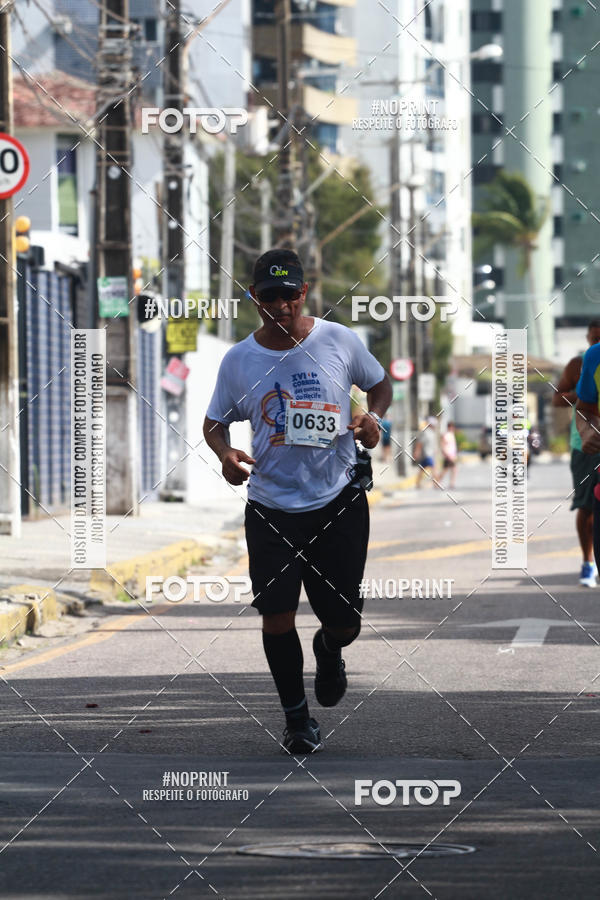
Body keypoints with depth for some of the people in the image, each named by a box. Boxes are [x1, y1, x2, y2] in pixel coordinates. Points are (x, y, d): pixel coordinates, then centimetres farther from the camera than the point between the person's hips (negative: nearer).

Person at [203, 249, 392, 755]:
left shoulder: (339, 340, -2)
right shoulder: (238, 361, -1)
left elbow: (380, 384, 14)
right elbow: (215, 423, 11)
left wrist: (373, 417, -8)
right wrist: (225, 454, -11)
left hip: (339, 501, 0)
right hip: (271, 508, 0)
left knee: (345, 623, 3)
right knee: (277, 617, -5)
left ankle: (328, 651, 42)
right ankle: (296, 715, 16)